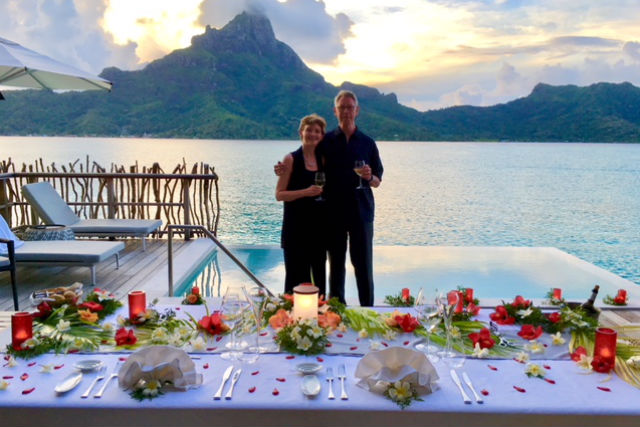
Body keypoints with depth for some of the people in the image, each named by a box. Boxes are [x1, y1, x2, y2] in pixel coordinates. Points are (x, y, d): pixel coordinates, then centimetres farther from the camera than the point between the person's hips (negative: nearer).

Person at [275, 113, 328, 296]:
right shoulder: (291, 159, -3)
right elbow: (279, 194, -8)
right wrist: (305, 192, -19)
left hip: (319, 225, 5)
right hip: (296, 227, -4)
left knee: (319, 274, 11)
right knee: (296, 276, 0)